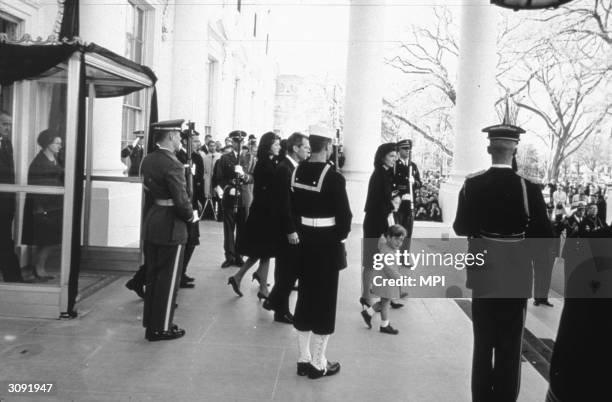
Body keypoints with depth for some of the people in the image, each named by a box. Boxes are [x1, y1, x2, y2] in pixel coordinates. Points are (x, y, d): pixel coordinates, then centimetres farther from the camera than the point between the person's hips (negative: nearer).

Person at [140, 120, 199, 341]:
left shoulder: (147, 160, 6)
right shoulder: (172, 165, -20)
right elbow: (181, 200, -22)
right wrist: (191, 216, -3)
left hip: (150, 224, 8)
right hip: (170, 227, -8)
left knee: (152, 276, 17)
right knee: (168, 279, 3)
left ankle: (150, 323, 28)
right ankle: (161, 328, 12)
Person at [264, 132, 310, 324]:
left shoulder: (295, 167, 10)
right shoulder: (283, 169, -17)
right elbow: (283, 203, -21)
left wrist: (295, 228, 9)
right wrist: (290, 230, -21)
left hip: (295, 226, 8)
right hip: (287, 229, -8)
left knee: (291, 269, 16)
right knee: (287, 270, 3)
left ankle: (274, 301, 31)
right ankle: (281, 311, 16)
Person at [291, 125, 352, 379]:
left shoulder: (297, 172, 2)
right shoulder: (333, 177, -19)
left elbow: (293, 205, 7)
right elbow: (344, 216, -17)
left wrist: (302, 231, 13)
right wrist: (340, 236, 0)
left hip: (305, 241, 6)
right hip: (328, 244, -6)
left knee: (305, 297, 15)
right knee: (324, 301, 4)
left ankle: (303, 359, 23)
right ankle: (318, 363, 12)